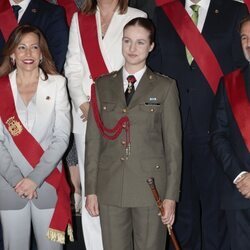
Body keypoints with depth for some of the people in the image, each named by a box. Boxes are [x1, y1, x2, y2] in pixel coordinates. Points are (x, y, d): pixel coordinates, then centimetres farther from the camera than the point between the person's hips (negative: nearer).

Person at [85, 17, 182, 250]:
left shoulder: (165, 87, 2)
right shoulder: (102, 85, 9)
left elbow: (173, 144, 0)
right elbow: (93, 140, 8)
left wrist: (171, 195, -5)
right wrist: (91, 189, 4)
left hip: (151, 186, -2)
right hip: (110, 187, 2)